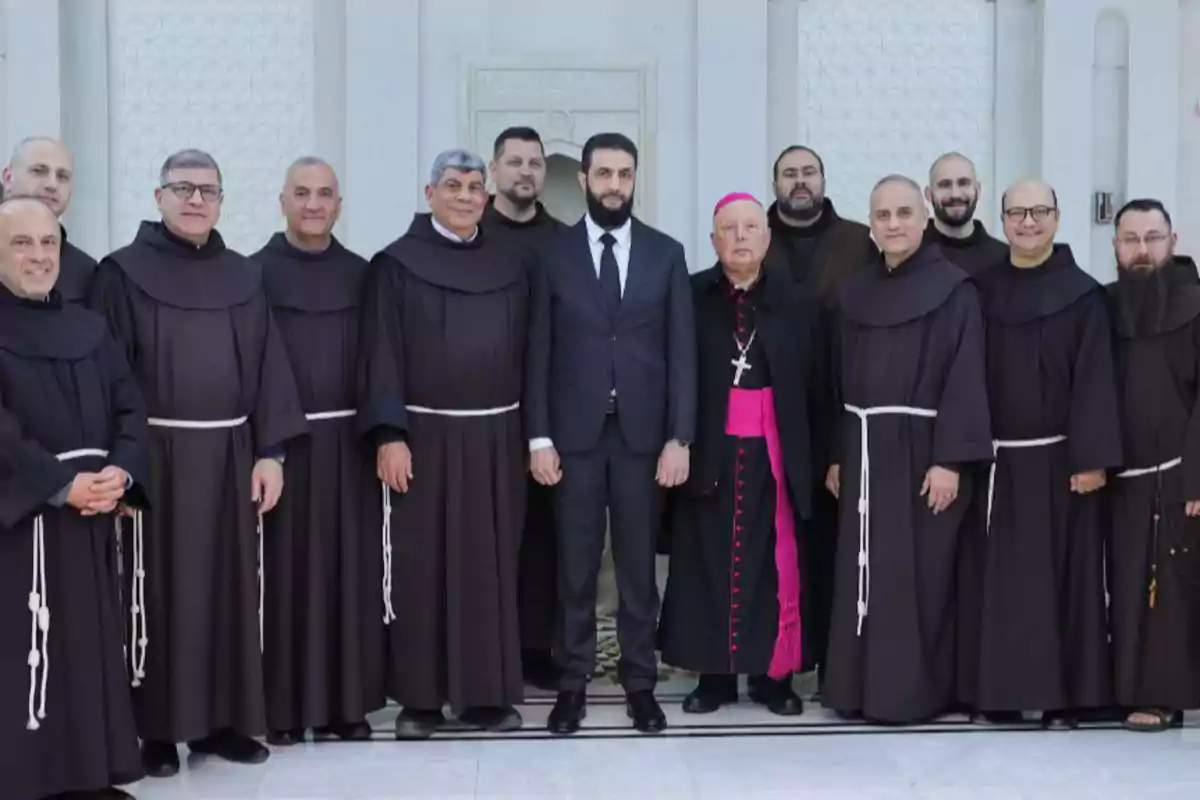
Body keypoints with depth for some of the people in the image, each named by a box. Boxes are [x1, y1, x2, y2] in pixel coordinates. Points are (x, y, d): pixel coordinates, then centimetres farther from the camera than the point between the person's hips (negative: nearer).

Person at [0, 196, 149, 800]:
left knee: (92, 642, 9)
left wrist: (121, 472, -9)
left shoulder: (88, 329, 13)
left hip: (91, 516, 6)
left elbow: (131, 408, 9)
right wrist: (62, 483, -18)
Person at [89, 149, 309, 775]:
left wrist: (271, 450, 1)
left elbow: (267, 365, 8)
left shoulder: (244, 277, 11)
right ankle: (156, 727, 11)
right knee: (160, 590, 2)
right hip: (155, 454, -4)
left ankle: (221, 719, 18)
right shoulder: (123, 272, -2)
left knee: (228, 586, 8)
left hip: (230, 454, 4)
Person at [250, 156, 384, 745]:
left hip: (346, 441, 3)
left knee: (348, 569, 5)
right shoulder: (256, 272, 1)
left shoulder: (359, 274, 9)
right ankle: (282, 705, 10)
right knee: (282, 571, 2)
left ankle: (345, 701, 14)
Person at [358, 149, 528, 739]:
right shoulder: (396, 265, 0)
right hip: (423, 436, -3)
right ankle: (420, 697, 10)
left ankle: (488, 692, 14)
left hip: (495, 439, 3)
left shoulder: (510, 269, 10)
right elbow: (381, 356, -5)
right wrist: (389, 435, -14)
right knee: (420, 567, 1)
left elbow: (524, 354, 11)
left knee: (490, 565, 6)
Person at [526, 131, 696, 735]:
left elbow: (681, 351, 2)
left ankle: (639, 683, 16)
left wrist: (679, 437, -5)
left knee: (638, 565, 7)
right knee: (576, 566, 5)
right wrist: (539, 437, -5)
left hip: (642, 433, 1)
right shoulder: (553, 255, 3)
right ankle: (573, 682, 15)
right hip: (575, 433, 0)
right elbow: (539, 352, 2)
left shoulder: (666, 254, 5)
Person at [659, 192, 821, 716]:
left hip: (773, 455, 1)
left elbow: (816, 385, 5)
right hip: (707, 454, -1)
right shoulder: (689, 297, 0)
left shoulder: (798, 303, 5)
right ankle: (714, 674, 14)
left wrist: (811, 452, 0)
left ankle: (773, 674, 15)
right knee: (709, 564, 4)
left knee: (776, 566, 3)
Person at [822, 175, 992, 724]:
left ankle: (912, 690, 8)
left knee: (916, 575, -1)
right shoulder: (855, 292, 11)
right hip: (864, 451, 5)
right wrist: (836, 455, 9)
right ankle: (859, 685, 16)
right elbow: (840, 376, 13)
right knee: (862, 571, 8)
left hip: (921, 451, -5)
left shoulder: (953, 291, -6)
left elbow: (964, 378, -12)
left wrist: (950, 460, -19)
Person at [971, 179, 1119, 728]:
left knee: (1062, 576, 2)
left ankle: (1066, 694, 8)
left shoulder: (1082, 293, -1)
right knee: (1004, 577, 4)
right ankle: (1003, 690, 12)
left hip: (1060, 457, -2)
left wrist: (1092, 457, -14)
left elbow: (1094, 380, -7)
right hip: (999, 460, 3)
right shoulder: (982, 291, 7)